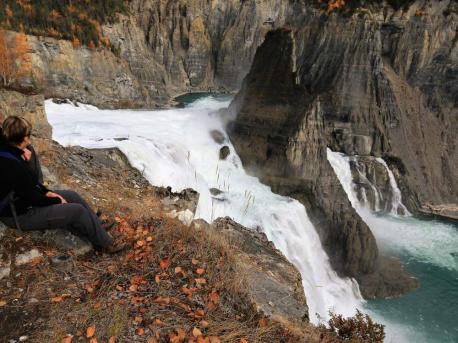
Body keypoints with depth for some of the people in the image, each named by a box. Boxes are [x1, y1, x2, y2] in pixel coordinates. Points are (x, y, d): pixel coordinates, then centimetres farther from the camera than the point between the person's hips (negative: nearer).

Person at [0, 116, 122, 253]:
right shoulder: (12, 166, -33)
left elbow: (31, 182, 9)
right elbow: (32, 199, -23)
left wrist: (46, 192, -3)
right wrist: (57, 201, -8)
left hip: (21, 197, 10)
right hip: (20, 214, -10)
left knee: (72, 196, 8)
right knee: (78, 210, -13)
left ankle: (99, 230, 15)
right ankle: (105, 244, 5)